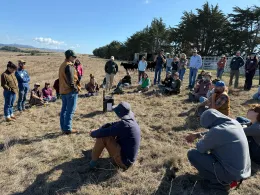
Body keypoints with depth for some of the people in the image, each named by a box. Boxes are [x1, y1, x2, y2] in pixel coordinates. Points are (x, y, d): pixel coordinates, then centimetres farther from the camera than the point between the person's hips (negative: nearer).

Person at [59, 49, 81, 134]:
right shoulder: (69, 65, -15)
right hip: (70, 91, -10)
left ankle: (63, 127, 21)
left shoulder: (62, 65, 16)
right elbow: (71, 80, -21)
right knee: (70, 111, -3)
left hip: (63, 91, 10)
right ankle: (68, 129, 3)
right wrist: (76, 88, -11)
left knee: (64, 109, 14)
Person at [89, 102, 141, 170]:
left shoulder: (124, 124, -28)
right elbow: (113, 125, 7)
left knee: (103, 136, -14)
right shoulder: (132, 121, 0)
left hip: (123, 161, -9)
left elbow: (105, 132, -22)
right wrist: (97, 131, -1)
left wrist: (93, 133, -3)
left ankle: (93, 161, 5)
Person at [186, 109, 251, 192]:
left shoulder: (217, 131, -26)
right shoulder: (234, 123, -1)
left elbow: (201, 148, -10)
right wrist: (197, 135, 19)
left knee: (192, 153, -6)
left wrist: (202, 139, 10)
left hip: (230, 173, -8)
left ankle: (221, 182, 2)